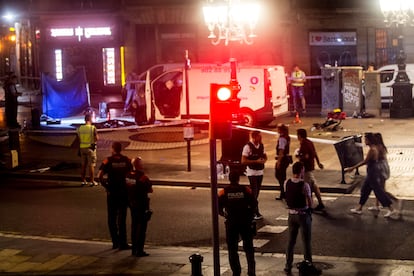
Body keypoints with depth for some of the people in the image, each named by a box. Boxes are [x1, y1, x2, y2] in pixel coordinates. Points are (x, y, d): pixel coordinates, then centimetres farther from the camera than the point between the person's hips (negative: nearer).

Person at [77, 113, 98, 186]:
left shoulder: (80, 128, 0)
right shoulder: (93, 128, -13)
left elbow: (79, 139, 7)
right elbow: (96, 139, -9)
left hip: (82, 148, 4)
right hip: (90, 147, -4)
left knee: (83, 165, 12)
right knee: (91, 165, 1)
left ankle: (83, 180, 16)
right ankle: (92, 181, 2)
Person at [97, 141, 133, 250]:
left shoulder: (108, 160, -6)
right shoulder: (126, 160, -1)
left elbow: (100, 175, -15)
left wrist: (105, 185, -4)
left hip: (112, 192, -1)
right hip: (124, 191, 1)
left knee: (112, 218, 10)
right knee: (122, 218, 4)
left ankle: (115, 242, 13)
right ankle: (122, 243, 1)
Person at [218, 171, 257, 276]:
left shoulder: (223, 192, -5)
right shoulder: (246, 190, -6)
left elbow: (218, 207, -6)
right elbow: (254, 204, -6)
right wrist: (250, 215, 10)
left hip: (231, 223, 0)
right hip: (245, 222, 0)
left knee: (232, 248, 12)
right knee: (248, 247, 11)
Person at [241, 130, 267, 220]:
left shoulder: (261, 146, 6)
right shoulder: (248, 147, -15)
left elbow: (265, 156, 19)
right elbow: (243, 161, -17)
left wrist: (264, 160, -6)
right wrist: (256, 161, -22)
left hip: (260, 171, 7)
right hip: (252, 172, -7)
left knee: (257, 192, 13)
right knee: (254, 192, -8)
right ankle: (256, 213, -5)